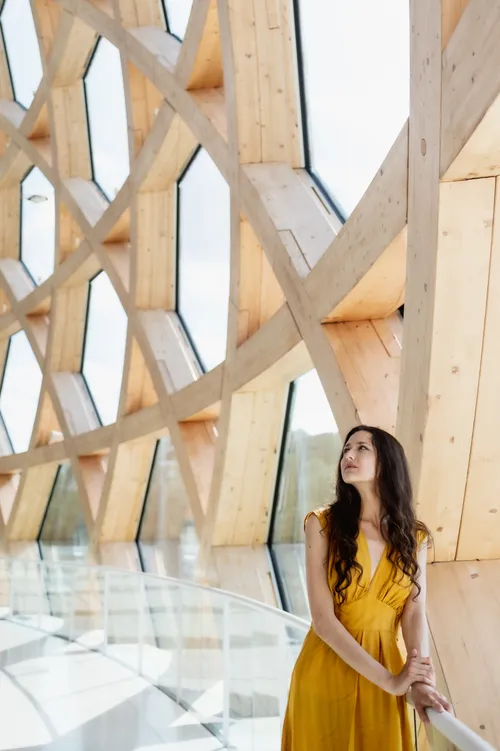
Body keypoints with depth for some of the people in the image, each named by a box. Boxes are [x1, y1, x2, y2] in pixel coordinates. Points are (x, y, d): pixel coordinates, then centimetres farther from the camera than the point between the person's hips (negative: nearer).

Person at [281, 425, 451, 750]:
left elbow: (414, 615, -8)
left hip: (388, 668, 2)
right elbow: (323, 620, -15)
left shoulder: (414, 537, 1)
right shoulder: (323, 524, -8)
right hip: (328, 672, -2)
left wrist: (421, 681, -26)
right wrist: (389, 680, -21)